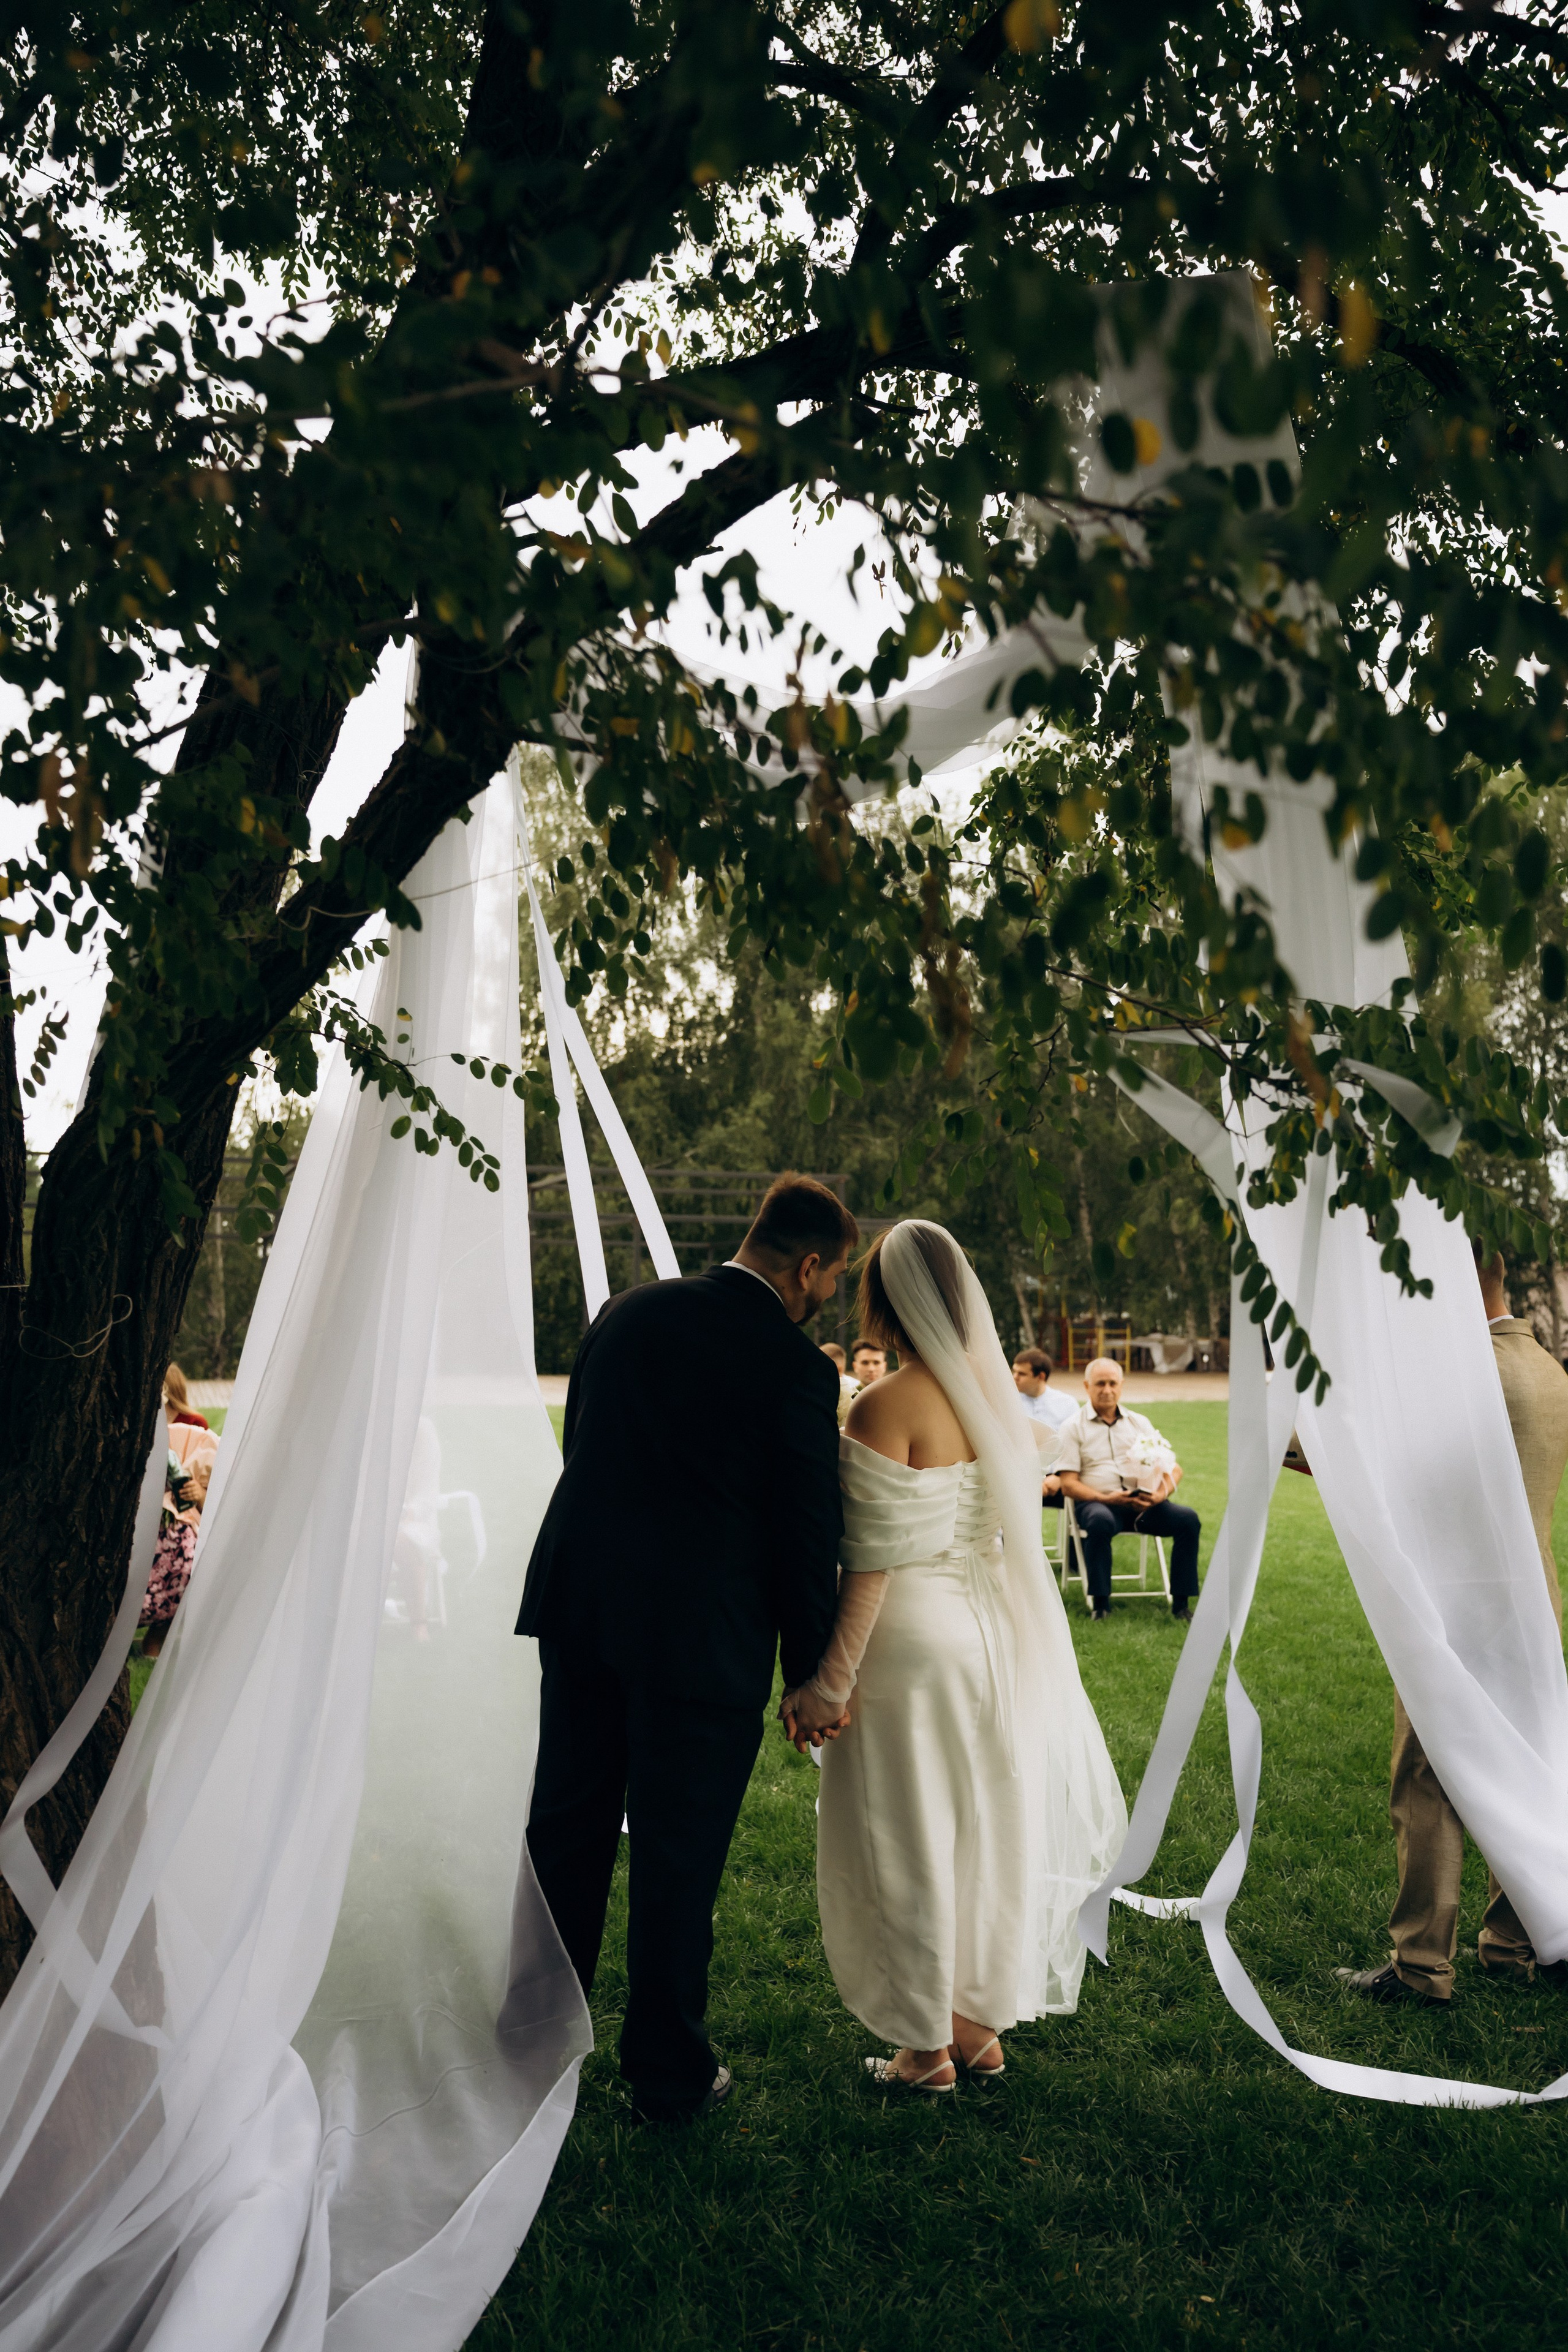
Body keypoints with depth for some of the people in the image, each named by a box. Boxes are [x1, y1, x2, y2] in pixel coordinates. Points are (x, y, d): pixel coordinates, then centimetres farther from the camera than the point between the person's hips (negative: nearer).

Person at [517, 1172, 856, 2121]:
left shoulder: (626, 1312, 4)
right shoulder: (797, 1366, -12)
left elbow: (579, 1452, 12)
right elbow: (809, 1535, -9)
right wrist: (810, 1674, 3)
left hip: (578, 1613, 5)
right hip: (701, 1641, -5)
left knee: (567, 1836, 19)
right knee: (679, 1862, 10)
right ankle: (670, 2073, 26)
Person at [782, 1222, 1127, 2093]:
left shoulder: (886, 1408, -19)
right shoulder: (999, 1397, 3)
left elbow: (872, 1564, -19)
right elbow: (1011, 1531, 9)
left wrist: (829, 1683, -13)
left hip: (915, 1639, -7)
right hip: (994, 1633, 7)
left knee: (912, 1842, 9)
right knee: (984, 1826, 18)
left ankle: (927, 2048, 23)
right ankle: (982, 2025, 33)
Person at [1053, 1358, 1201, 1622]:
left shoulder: (1139, 1423, 19)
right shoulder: (1074, 1427, 7)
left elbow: (1174, 1468, 13)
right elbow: (1069, 1484, -1)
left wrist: (1162, 1493, -9)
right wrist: (1106, 1498, -18)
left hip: (1143, 1503, 4)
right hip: (1096, 1502, -3)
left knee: (1188, 1519, -23)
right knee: (1101, 1522, -39)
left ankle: (1181, 1603, -16)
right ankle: (1100, 1605, -29)